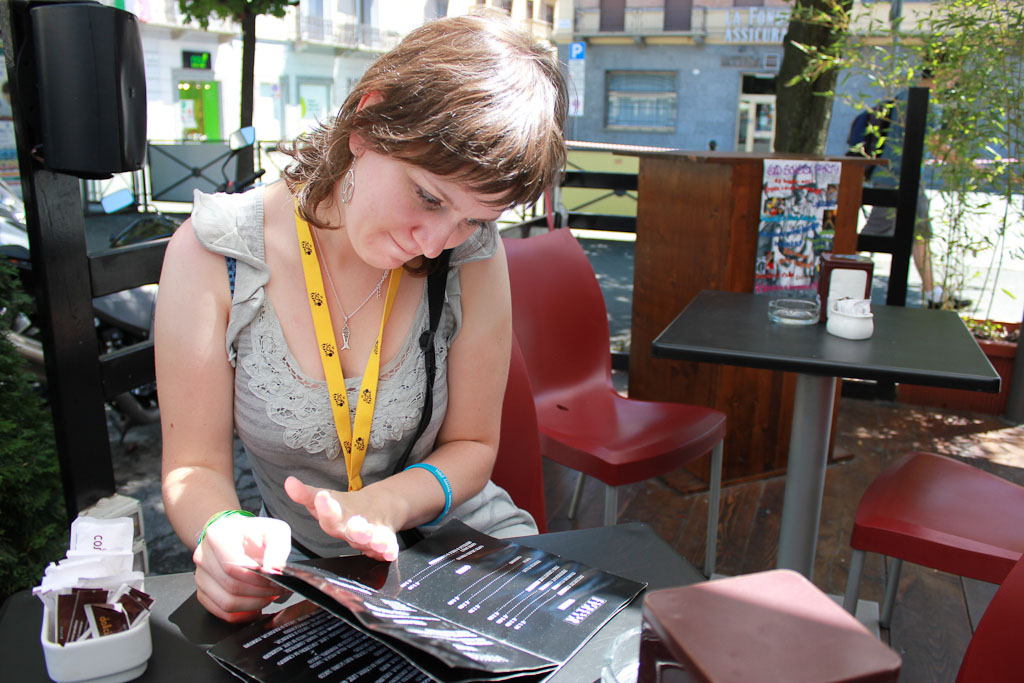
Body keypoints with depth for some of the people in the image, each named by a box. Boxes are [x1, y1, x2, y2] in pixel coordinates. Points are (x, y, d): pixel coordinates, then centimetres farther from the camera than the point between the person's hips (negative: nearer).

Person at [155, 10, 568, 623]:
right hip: (305, 567, 2)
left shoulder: (473, 252, -13)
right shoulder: (214, 255, -15)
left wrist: (383, 503, -23)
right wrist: (220, 532, -31)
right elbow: (194, 467, -9)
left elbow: (471, 445, -4)